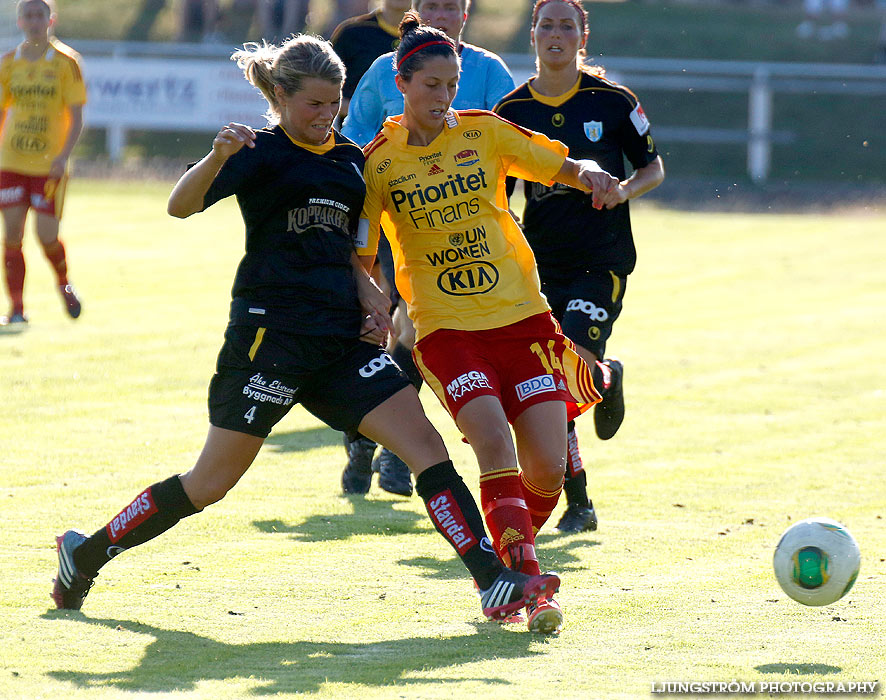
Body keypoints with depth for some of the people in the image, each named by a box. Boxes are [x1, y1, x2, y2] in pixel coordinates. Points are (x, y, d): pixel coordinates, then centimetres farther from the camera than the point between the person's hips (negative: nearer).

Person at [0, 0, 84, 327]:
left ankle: (64, 283, 26)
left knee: (47, 235, -5)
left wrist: (63, 156, -16)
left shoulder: (65, 62, -3)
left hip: (49, 164, -3)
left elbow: (76, 117, -4)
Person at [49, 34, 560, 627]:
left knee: (423, 440, -9)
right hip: (270, 330, -6)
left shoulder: (351, 160, 16)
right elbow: (181, 205, -16)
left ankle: (495, 582, -13)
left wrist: (370, 299, 8)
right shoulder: (262, 152, -3)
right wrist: (218, 157, -34)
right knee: (211, 483, -1)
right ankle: (87, 551, 16)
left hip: (340, 337, 6)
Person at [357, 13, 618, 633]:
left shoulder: (485, 133, 4)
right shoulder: (379, 163, 0)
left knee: (547, 470, -6)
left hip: (521, 317, 2)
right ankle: (528, 581, -22)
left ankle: (508, 570, 19)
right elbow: (360, 258, 4)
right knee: (495, 444, -25)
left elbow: (565, 167, 10)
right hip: (447, 327, -2)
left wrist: (592, 176, -12)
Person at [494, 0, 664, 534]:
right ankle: (578, 504, 12)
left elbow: (654, 168, 8)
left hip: (602, 259, -3)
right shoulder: (511, 111, 4)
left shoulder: (612, 101, -2)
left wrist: (624, 189, -12)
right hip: (541, 261, 3)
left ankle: (607, 379, 16)